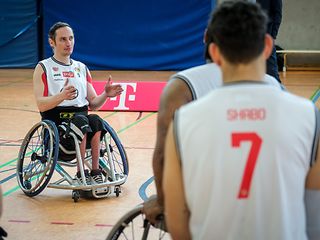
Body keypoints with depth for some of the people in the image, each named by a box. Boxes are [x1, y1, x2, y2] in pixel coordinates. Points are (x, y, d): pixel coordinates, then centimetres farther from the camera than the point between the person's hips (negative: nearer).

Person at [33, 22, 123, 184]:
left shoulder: (82, 68, 20)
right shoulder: (43, 68, 6)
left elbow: (93, 104, 18)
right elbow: (41, 105, -7)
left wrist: (105, 95, -4)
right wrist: (61, 96, -25)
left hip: (82, 118, 4)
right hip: (56, 123, -4)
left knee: (96, 121, -31)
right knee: (81, 120, -35)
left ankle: (95, 173, -27)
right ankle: (81, 174, -28)